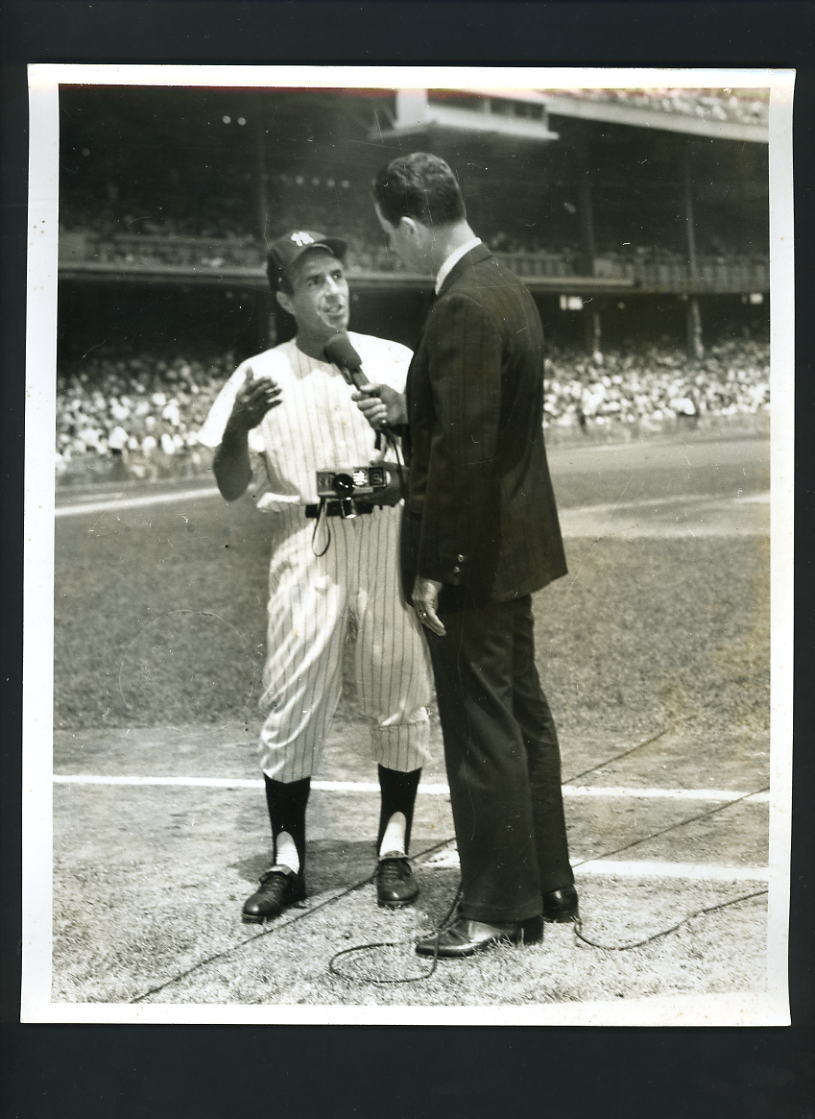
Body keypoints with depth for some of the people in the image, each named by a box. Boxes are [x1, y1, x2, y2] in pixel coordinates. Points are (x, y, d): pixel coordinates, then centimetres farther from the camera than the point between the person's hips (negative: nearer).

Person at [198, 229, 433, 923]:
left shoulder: (395, 361, 6)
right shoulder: (261, 376, 4)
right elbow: (231, 488, 3)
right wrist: (238, 425, -16)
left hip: (389, 537, 1)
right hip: (306, 546, -1)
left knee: (400, 697, 6)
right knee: (292, 703, -2)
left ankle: (395, 849, 20)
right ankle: (287, 861, 11)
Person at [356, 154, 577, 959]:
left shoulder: (464, 307, -21)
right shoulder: (501, 286, 10)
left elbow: (465, 449, -24)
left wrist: (433, 568, -20)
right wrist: (409, 410, 11)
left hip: (472, 557, -10)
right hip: (511, 544, 10)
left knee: (482, 733, 1)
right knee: (522, 716, 16)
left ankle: (498, 908, 14)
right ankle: (548, 885, 29)